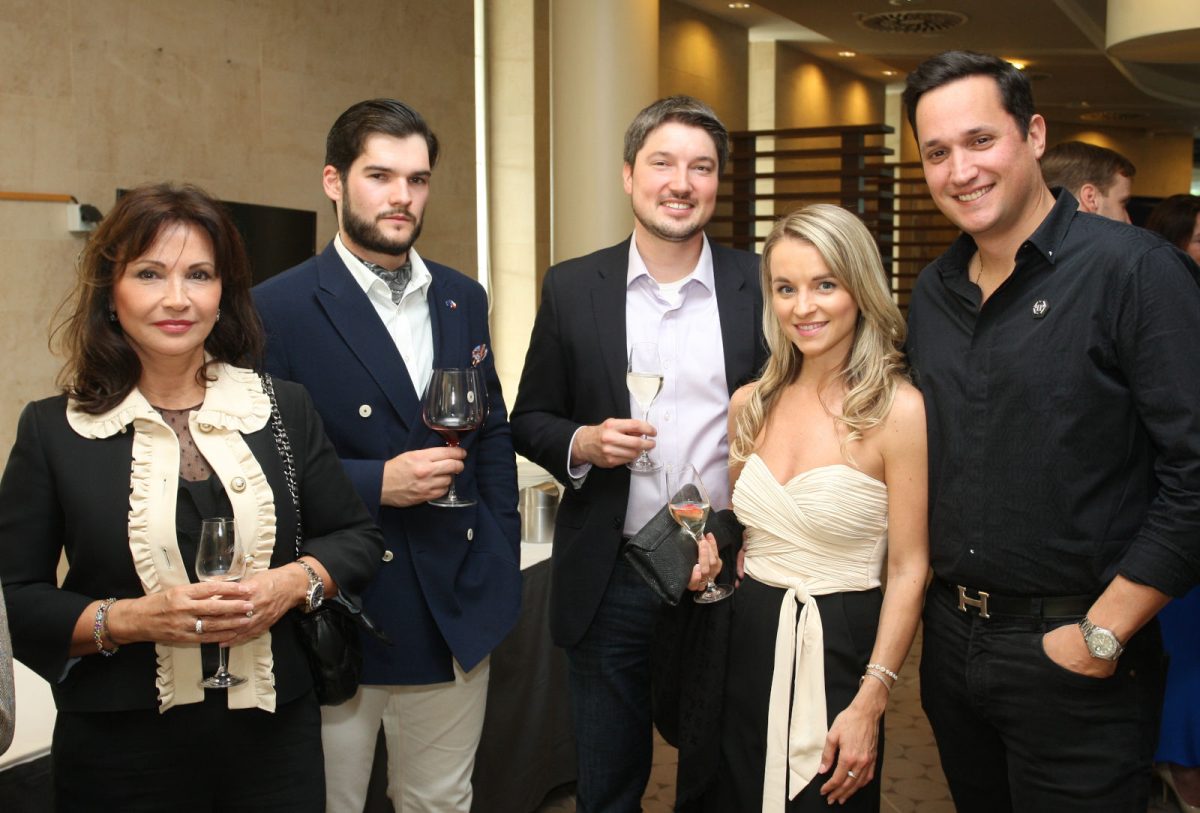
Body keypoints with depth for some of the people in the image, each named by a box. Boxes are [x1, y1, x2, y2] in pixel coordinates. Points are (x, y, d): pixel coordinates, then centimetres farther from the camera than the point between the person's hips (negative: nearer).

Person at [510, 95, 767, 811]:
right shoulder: (573, 289, 1)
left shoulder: (762, 286, -2)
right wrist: (583, 444, -14)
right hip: (610, 582, 1)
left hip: (728, 575, 0)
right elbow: (530, 420, 7)